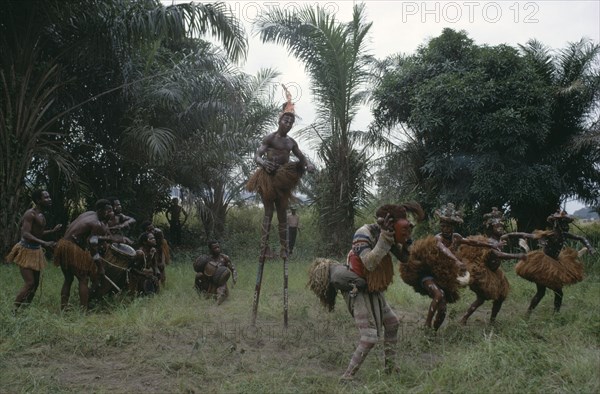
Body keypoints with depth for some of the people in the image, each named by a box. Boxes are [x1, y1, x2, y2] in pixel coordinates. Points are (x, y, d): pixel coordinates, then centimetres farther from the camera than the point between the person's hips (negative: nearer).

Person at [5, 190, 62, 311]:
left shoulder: (41, 215, 11)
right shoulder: (30, 214, -18)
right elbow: (26, 234, -28)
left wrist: (53, 231, 12)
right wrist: (44, 243, -36)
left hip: (36, 251, 9)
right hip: (26, 250, -9)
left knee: (35, 283, 9)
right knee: (29, 283, -14)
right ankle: (14, 309, -9)